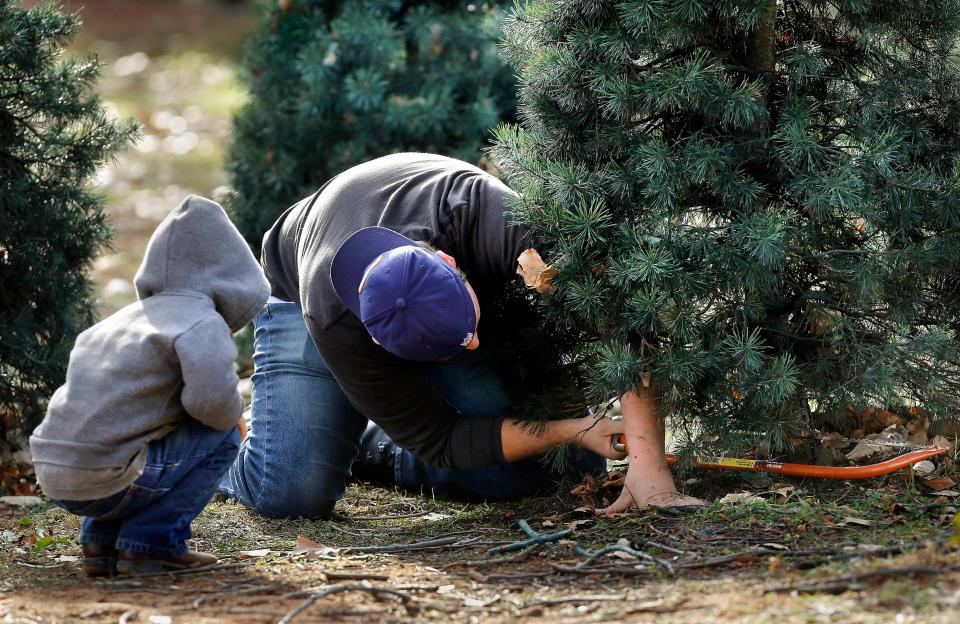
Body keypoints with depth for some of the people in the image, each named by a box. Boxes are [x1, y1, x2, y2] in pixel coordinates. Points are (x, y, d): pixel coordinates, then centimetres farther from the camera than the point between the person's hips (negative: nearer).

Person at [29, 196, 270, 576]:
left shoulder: (126, 317, 21)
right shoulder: (202, 322, -5)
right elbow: (212, 397, -22)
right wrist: (231, 413, 1)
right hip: (105, 483, -8)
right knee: (221, 437, 3)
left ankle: (102, 541, 18)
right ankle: (151, 543, -3)